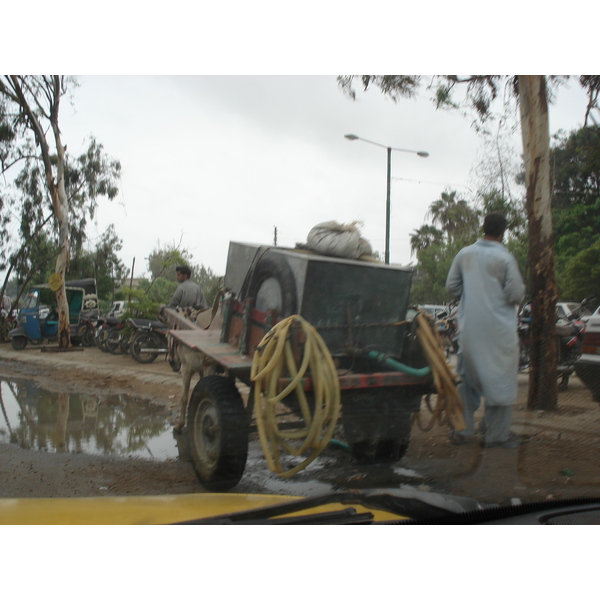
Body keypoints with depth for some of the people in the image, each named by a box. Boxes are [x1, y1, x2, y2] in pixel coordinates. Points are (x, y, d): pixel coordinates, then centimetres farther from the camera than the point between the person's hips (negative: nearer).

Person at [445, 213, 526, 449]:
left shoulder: (464, 254, 3)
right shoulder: (504, 258, -11)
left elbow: (451, 287, 7)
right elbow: (516, 295, -11)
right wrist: (521, 288, 11)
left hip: (469, 329, 5)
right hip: (498, 330, -5)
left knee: (467, 378, 14)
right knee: (500, 380, 5)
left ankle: (463, 429, 18)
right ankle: (496, 434, 10)